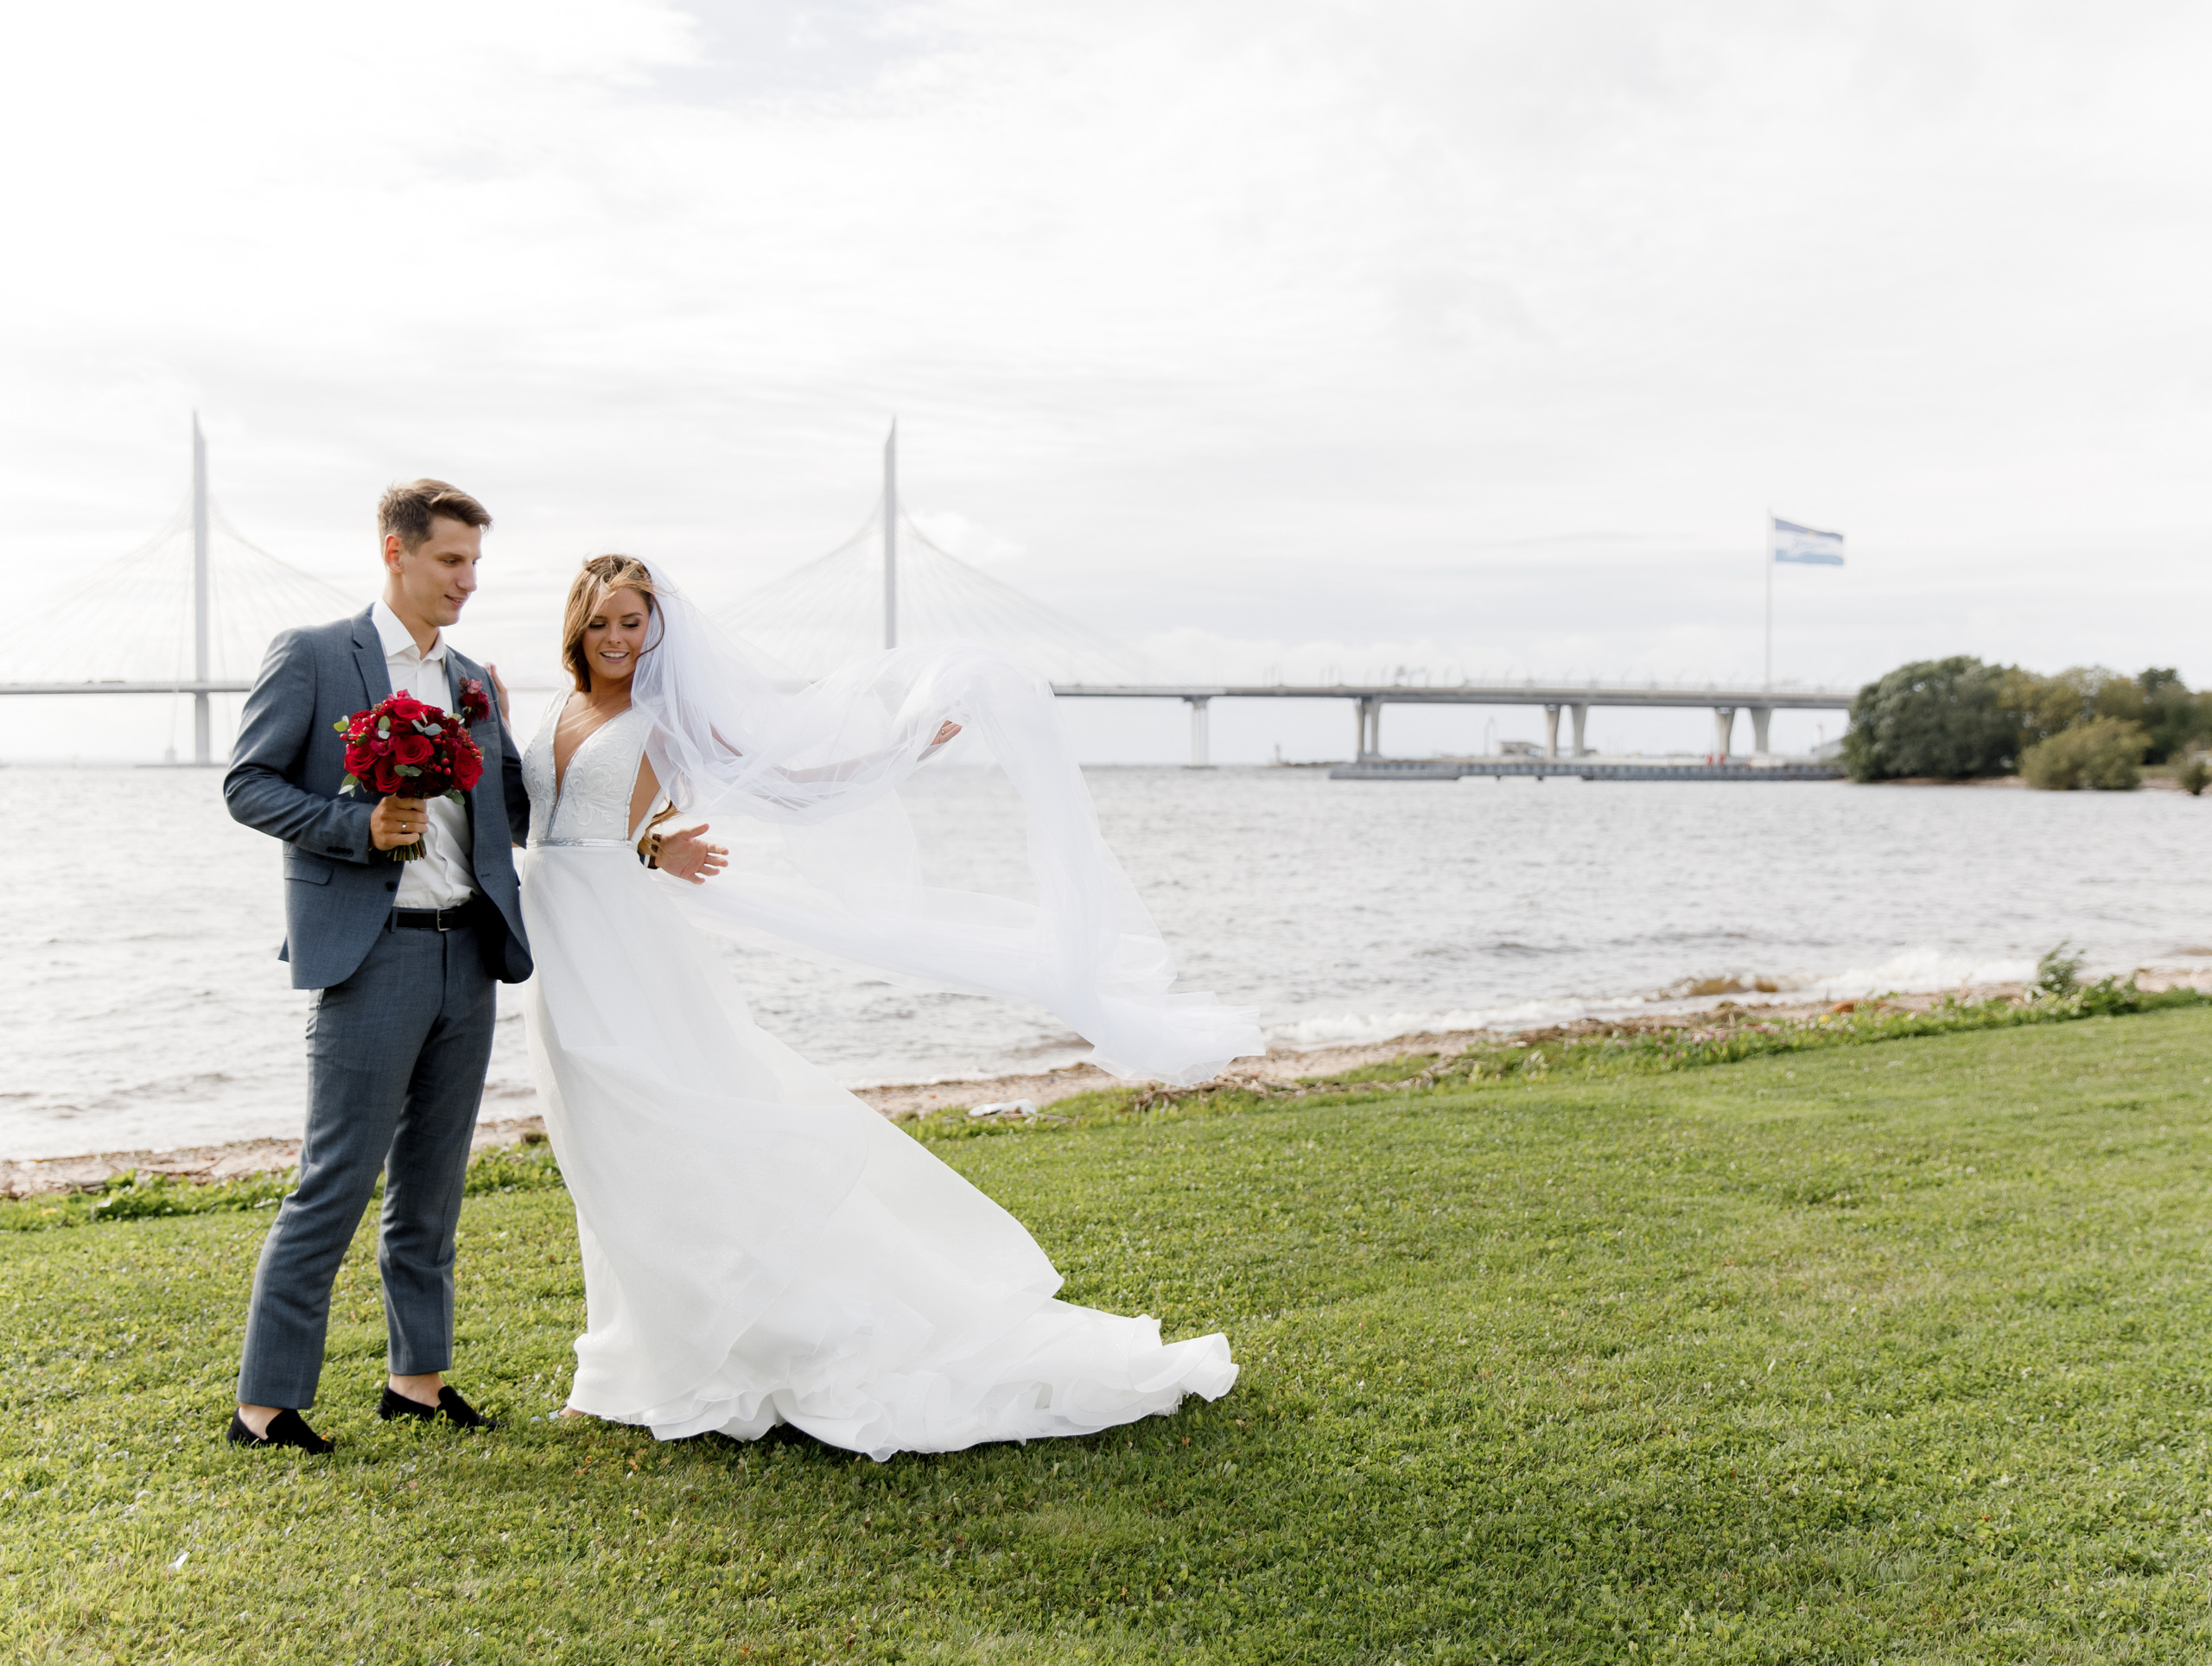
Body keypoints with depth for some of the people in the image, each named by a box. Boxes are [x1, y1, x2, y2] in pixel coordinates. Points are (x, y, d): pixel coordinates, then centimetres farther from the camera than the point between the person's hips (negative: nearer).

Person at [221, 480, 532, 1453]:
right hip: (370, 954, -6)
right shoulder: (311, 657, 0)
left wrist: (500, 734, 3)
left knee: (432, 1185, 13)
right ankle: (265, 1402, 7)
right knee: (336, 1183, -5)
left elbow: (517, 822, 17)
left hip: (467, 954, 6)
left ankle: (418, 1376, 24)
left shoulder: (473, 682, 16)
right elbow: (246, 782, -6)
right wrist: (359, 825, -18)